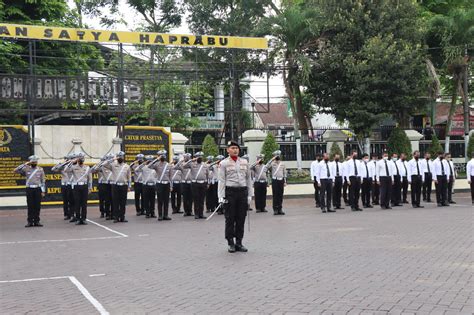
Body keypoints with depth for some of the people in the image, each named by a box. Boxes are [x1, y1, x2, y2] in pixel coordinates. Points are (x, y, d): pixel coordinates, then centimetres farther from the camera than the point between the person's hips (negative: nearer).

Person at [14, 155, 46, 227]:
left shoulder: (40, 169, 6)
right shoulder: (26, 169, 6)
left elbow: (43, 181, 4)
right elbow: (16, 170, -4)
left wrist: (43, 191, -2)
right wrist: (25, 164, -7)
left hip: (38, 189, 0)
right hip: (29, 189, 0)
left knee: (37, 206, 2)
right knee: (30, 206, 1)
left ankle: (36, 221, 8)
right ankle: (30, 221, 6)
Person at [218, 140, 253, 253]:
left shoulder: (244, 162, 10)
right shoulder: (224, 163, 0)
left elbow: (248, 179, 13)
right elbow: (221, 181, -3)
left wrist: (249, 195, 7)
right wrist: (221, 196, -10)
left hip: (242, 191, 3)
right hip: (230, 192, -3)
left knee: (241, 218, 6)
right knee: (230, 218, 1)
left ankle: (239, 243, 15)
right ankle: (231, 243, 9)